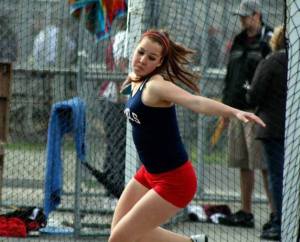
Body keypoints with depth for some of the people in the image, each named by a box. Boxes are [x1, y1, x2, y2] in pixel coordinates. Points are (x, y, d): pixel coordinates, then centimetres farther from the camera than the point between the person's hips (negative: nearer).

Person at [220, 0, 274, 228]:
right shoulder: (239, 41, 18)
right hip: (237, 110, 8)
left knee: (265, 166, -9)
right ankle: (245, 213, 15)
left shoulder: (269, 41, -6)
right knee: (244, 165, 10)